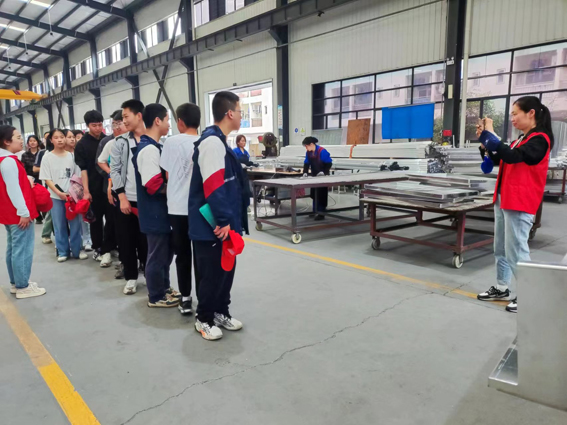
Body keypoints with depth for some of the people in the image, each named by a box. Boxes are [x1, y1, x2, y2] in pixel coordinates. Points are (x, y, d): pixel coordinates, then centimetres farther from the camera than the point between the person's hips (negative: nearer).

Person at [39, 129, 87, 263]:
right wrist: (59, 193, -14)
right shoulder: (47, 158, -1)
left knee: (75, 223, 4)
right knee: (59, 225, 6)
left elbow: (77, 175, 8)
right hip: (56, 197, -1)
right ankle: (62, 252, 17)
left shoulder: (71, 156, 4)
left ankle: (77, 250, 15)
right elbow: (47, 179, -3)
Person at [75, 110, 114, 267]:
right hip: (94, 188, -1)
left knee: (111, 218, -1)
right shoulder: (82, 144, 0)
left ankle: (106, 250, 8)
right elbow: (83, 169, -3)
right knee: (96, 219, 9)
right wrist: (86, 191, -10)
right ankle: (98, 248, 23)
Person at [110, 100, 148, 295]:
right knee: (126, 240, 7)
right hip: (126, 199, 1)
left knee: (146, 239, 7)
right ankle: (131, 277, 20)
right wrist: (122, 196, -8)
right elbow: (114, 170, 1)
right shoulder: (120, 142, 4)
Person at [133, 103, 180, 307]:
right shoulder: (149, 149, -21)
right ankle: (156, 296, 19)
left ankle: (164, 288, 35)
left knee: (166, 251, 20)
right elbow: (154, 185, -26)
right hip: (155, 212, -10)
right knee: (157, 255, 4)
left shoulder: (153, 146, 11)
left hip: (161, 210, 10)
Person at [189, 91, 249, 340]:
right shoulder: (212, 142, -19)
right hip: (212, 225, -10)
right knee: (212, 273, 3)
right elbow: (213, 187, -25)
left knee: (226, 269, 17)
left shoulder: (219, 141, 14)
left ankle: (220, 312, 33)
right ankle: (204, 319, 22)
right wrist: (224, 220, -21)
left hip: (223, 223, 10)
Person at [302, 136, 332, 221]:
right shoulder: (308, 153, -1)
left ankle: (321, 213, 0)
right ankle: (315, 211, 23)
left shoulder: (322, 151, -21)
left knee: (322, 195, -4)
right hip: (314, 176, 7)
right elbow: (306, 163, 3)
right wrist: (305, 172, -13)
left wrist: (324, 172, -27)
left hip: (323, 176, -7)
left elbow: (329, 163, -17)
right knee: (314, 194, 12)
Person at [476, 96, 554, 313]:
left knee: (516, 250, -5)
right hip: (503, 200, 9)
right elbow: (502, 161, 18)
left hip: (519, 204, -9)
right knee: (501, 248, 14)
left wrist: (490, 134, -19)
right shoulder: (523, 139, 15)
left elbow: (511, 156, -26)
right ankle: (501, 288, 25)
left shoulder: (539, 139, -12)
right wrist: (486, 141, 6)